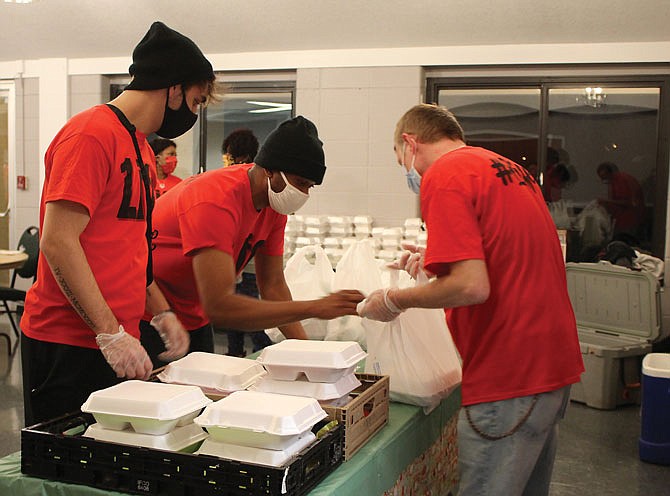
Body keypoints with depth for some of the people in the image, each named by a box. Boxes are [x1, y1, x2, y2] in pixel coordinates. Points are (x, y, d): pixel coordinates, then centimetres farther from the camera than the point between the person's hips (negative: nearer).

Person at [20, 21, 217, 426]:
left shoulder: (141, 147, 16)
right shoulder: (92, 134, -13)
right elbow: (58, 242, -20)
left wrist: (162, 313, 13)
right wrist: (111, 333, -21)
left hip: (117, 340, 9)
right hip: (68, 344, -9)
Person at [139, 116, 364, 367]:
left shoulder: (275, 201, -5)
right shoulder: (217, 201, -31)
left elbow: (273, 285, 1)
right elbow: (218, 307, -38)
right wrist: (314, 308, -37)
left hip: (194, 319, 8)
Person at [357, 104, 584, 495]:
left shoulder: (443, 175, -11)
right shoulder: (509, 169, 17)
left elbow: (472, 286, -21)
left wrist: (393, 301, -7)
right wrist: (440, 262, 21)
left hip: (509, 375, -10)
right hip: (554, 363, 10)